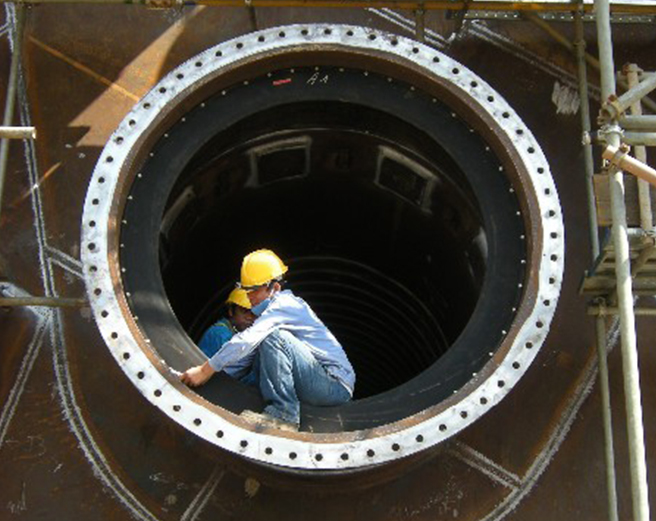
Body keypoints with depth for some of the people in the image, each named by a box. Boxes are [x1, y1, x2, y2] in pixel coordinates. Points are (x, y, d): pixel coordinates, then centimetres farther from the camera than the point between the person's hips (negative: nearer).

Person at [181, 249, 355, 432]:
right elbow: (244, 355, 19)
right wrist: (207, 369, 7)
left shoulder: (284, 304, -12)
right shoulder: (272, 312, 18)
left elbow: (247, 341, -22)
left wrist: (205, 370, -19)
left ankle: (283, 413, -27)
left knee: (273, 336, -25)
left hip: (336, 385, -10)